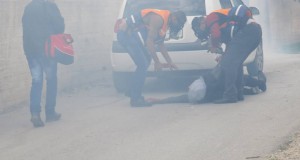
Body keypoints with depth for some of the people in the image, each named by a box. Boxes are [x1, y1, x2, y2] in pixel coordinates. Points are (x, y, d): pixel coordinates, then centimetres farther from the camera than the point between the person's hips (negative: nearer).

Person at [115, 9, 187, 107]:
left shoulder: (165, 21, 10)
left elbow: (160, 44, 19)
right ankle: (135, 99, -9)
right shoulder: (158, 19, -21)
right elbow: (149, 41, -25)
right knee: (143, 65, -13)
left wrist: (169, 62, 16)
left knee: (145, 62, 17)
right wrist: (157, 62, -20)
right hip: (126, 33, -11)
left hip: (131, 34, 11)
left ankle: (133, 92, 24)